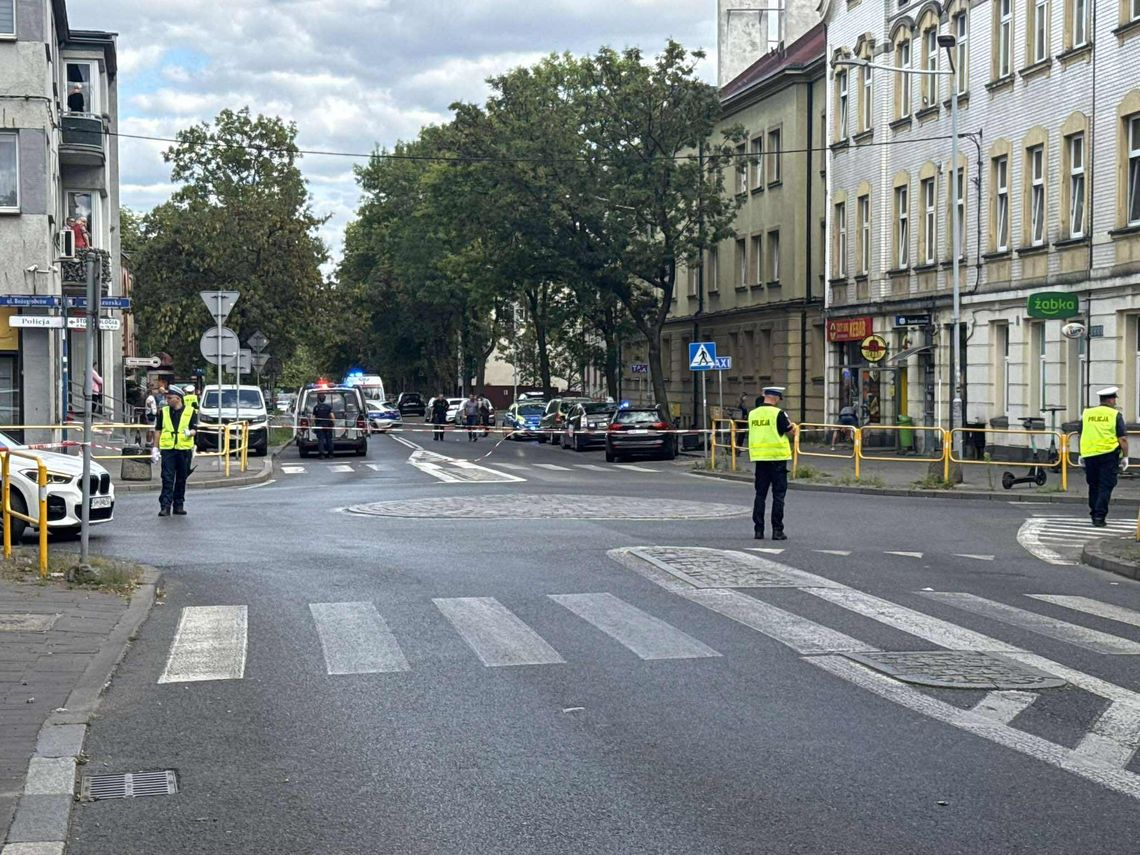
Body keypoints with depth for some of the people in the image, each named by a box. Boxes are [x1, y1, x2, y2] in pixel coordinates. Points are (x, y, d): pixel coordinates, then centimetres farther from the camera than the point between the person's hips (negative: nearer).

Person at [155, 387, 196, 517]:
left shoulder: (190, 412, 3)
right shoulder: (163, 412, 8)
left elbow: (194, 429, 3)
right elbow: (158, 430, 12)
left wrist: (190, 432, -20)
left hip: (184, 449, 0)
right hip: (167, 449, 0)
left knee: (181, 479, 8)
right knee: (167, 479, -7)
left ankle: (179, 505, 18)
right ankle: (165, 506, -9)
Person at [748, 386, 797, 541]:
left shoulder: (752, 414, 6)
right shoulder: (778, 413, -11)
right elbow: (791, 434, -7)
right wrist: (793, 427, 13)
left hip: (759, 458, 5)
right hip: (777, 458, -5)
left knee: (760, 494, 10)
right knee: (778, 496, 2)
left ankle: (758, 530, 9)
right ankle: (777, 530, 1)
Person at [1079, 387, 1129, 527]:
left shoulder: (1087, 414, 9)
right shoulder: (1115, 415, -3)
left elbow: (1081, 436, 17)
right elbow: (1123, 439, -7)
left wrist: (1082, 455, 26)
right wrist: (1125, 456, 0)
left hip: (1089, 454, 4)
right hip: (1108, 454, -4)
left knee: (1093, 486, 16)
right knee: (1105, 487, 0)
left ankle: (1094, 514, 22)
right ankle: (1099, 517, -6)